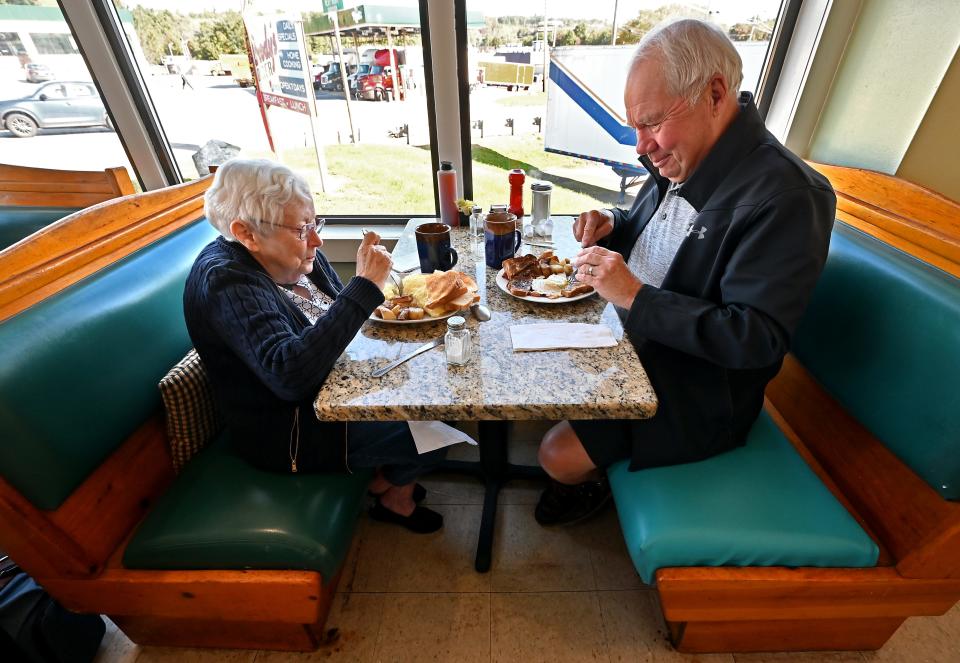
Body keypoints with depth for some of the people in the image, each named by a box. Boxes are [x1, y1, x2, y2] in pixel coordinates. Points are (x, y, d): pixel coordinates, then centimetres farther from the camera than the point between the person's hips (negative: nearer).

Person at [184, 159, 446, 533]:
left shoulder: (292, 256, -3)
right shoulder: (225, 282, -27)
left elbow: (335, 318, 10)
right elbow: (289, 374, -41)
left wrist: (367, 275, -11)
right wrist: (364, 287, -38)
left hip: (330, 384, 8)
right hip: (291, 432, -8)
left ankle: (388, 479, 25)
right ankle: (396, 498, 23)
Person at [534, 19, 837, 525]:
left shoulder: (786, 197, -25)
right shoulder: (681, 158, 1)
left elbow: (756, 339, -27)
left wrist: (634, 296, -31)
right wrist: (613, 226, -4)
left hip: (697, 388, -8)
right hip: (632, 341, 8)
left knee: (559, 455, -13)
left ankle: (584, 485, 28)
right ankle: (574, 475, 34)